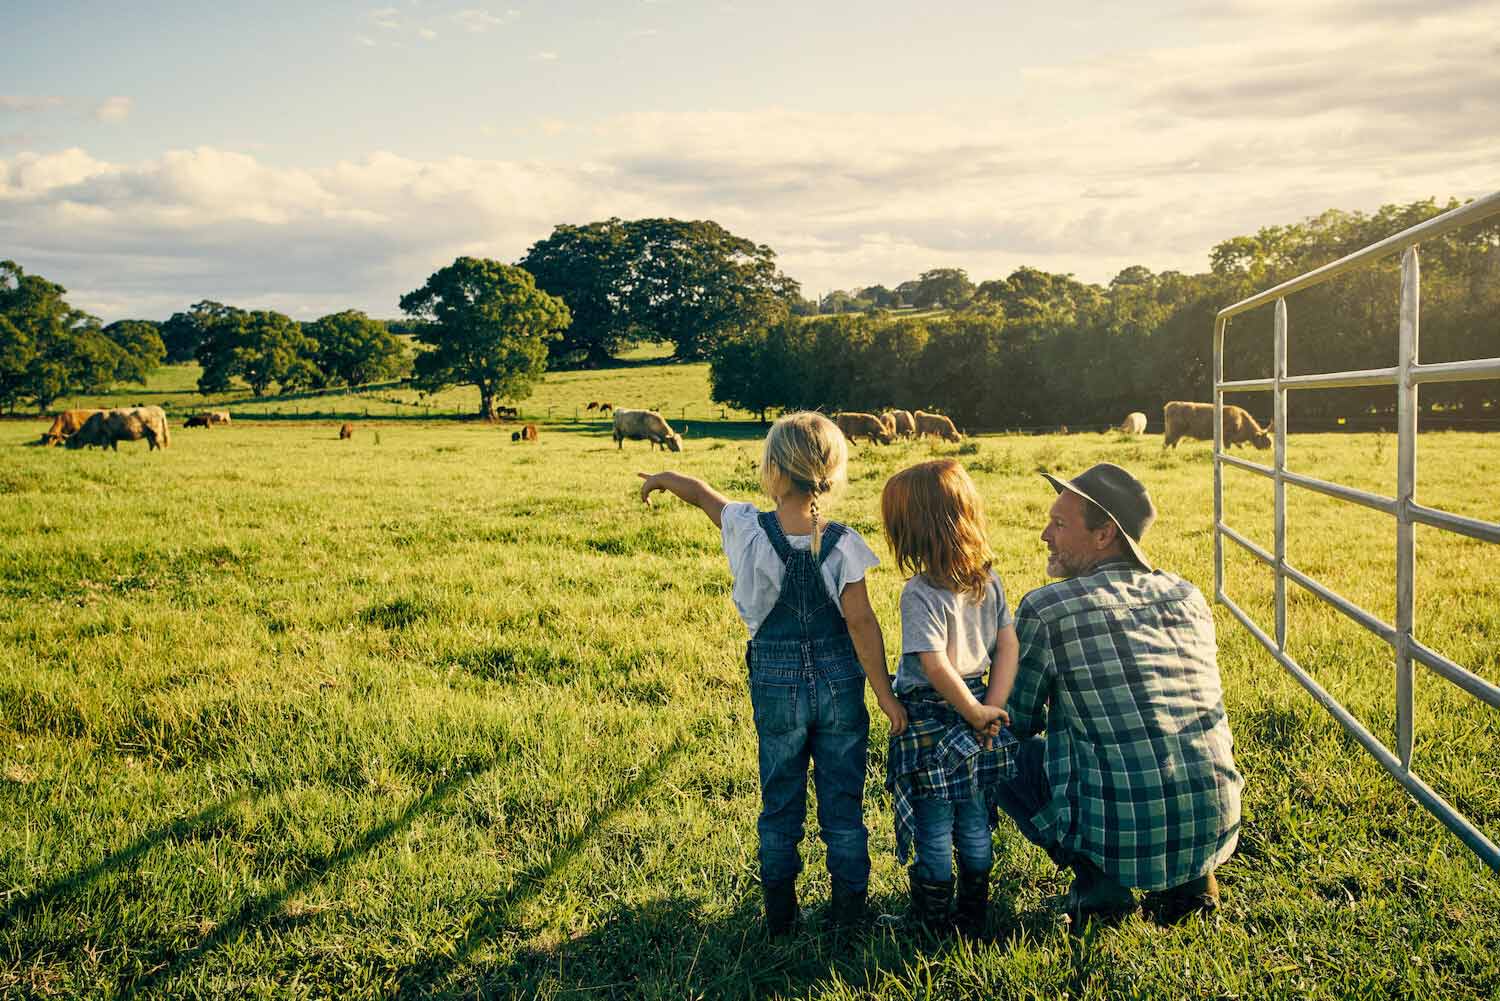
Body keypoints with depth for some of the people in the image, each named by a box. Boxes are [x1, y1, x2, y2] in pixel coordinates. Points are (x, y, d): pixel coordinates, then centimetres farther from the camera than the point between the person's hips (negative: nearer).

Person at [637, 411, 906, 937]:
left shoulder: (749, 530, -13)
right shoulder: (842, 543, -15)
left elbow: (702, 493, 7)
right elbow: (861, 623, -14)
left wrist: (665, 477, 28)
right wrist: (885, 694, -7)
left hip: (776, 685, 1)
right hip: (839, 684, 0)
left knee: (781, 802, 16)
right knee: (843, 802, 12)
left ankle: (780, 915, 27)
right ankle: (848, 910, 22)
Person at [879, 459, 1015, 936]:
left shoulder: (919, 593, -21)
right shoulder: (988, 580, 0)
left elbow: (936, 667, -25)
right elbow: (1008, 646, 0)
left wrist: (976, 713, -14)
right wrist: (991, 708, -3)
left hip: (929, 721, -6)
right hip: (976, 713, 6)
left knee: (934, 832, 8)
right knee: (975, 826, 18)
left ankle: (932, 925, 21)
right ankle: (975, 919, 30)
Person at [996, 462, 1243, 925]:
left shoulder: (1045, 609, -9)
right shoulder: (1189, 596, 7)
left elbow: (1017, 722, 4)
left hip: (1121, 840, -5)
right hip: (1217, 830, 6)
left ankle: (1097, 879, 4)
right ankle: (1190, 876, 18)